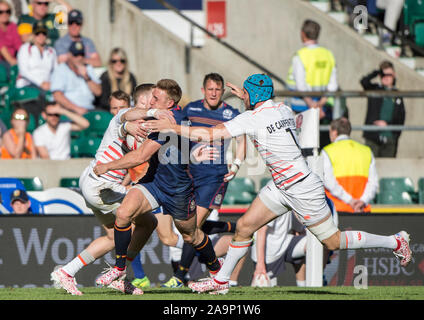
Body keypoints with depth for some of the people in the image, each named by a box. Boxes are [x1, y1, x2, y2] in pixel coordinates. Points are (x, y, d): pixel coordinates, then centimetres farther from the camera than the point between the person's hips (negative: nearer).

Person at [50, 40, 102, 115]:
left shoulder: (89, 69, 23)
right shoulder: (60, 70, 6)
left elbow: (98, 92, 13)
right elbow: (57, 96, -8)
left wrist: (86, 77, -1)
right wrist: (76, 108, -16)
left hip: (89, 110, 5)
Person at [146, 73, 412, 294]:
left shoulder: (252, 118, -22)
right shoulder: (284, 109, 1)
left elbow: (212, 134, -25)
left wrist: (172, 127, -18)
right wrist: (248, 99, 30)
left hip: (303, 190, -9)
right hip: (280, 187, 9)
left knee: (333, 242, 3)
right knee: (244, 226, 5)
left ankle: (396, 242, 17)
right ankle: (221, 280, 16)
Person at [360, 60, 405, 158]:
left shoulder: (397, 95, 11)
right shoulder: (374, 89, 5)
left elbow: (400, 119, 9)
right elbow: (364, 81, -17)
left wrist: (387, 124, -6)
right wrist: (377, 72, -9)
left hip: (389, 139, 3)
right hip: (372, 138, -3)